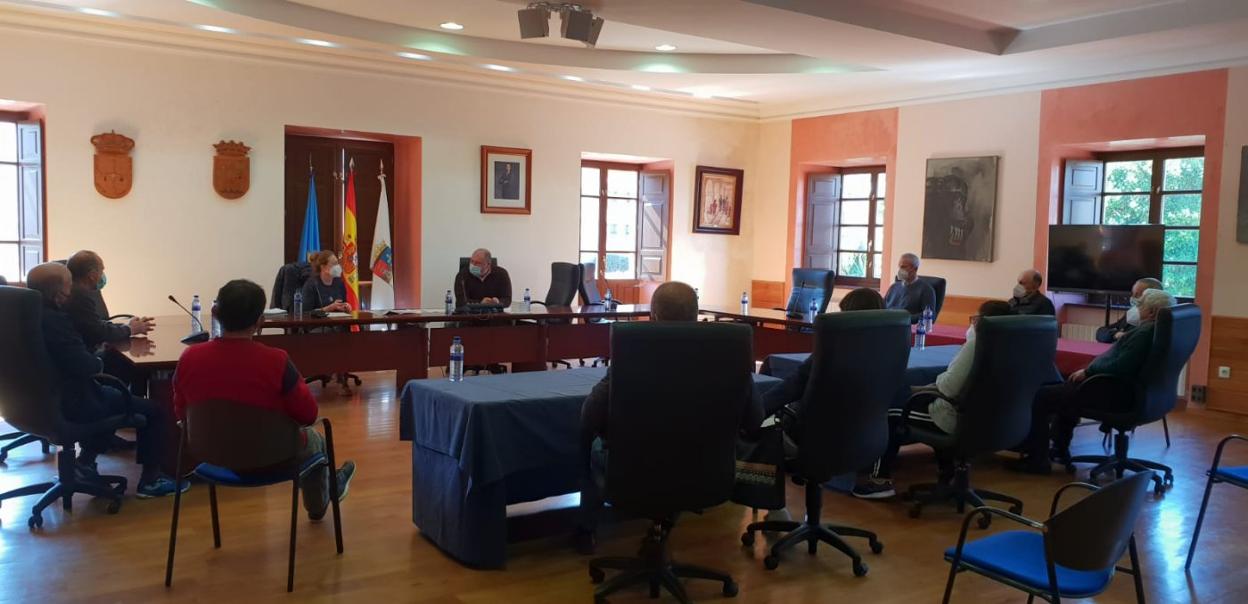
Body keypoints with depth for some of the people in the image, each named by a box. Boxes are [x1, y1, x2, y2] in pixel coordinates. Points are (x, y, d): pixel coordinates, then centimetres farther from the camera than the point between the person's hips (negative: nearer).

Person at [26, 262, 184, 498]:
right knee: (154, 412, 2)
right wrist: (99, 362, -8)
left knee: (115, 395, 34)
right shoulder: (55, 320, -28)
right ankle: (150, 480, 12)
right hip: (68, 406, -10)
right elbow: (84, 365, -29)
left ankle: (86, 460, 32)